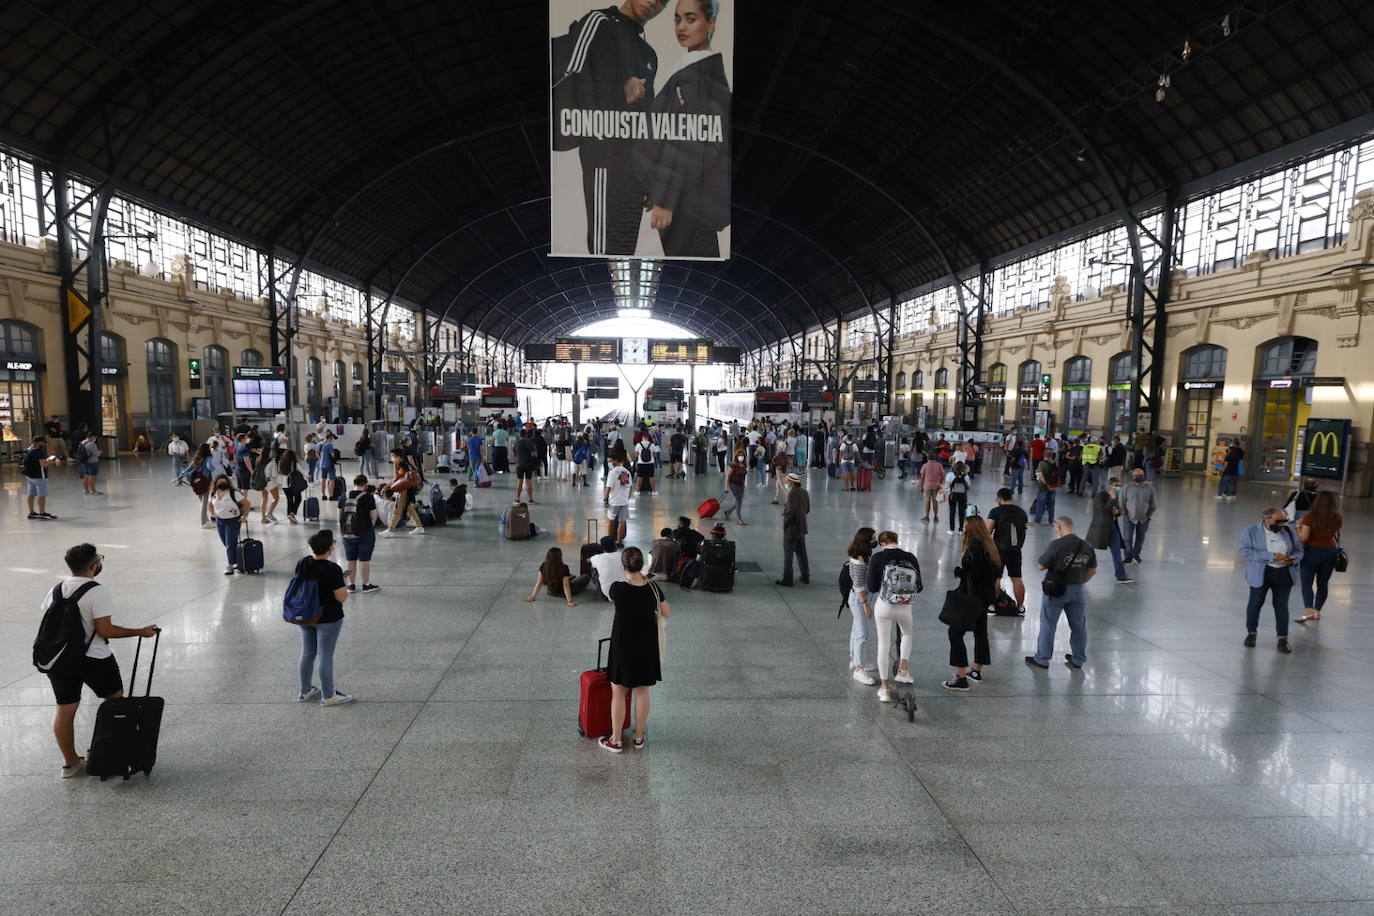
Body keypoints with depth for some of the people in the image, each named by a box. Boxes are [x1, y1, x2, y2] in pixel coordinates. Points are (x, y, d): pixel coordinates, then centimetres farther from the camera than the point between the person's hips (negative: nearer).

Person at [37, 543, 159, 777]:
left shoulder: (56, 590, 6)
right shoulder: (98, 592, -17)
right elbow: (104, 630, -21)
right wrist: (141, 632, -13)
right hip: (93, 659, -6)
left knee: (65, 710, 13)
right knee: (116, 700, 15)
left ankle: (70, 761, 22)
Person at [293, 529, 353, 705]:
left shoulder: (302, 563, -2)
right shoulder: (332, 569, -23)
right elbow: (341, 597, -19)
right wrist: (344, 587, 0)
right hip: (327, 619, -7)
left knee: (307, 654, 18)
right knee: (326, 657, 3)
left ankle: (305, 691, 30)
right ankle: (328, 696, 14)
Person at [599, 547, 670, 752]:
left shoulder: (618, 588, -19)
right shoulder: (652, 588, -10)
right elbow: (667, 613, 3)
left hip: (623, 646, -3)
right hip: (647, 647, 3)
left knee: (618, 693, 10)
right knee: (642, 692, 15)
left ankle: (615, 741, 19)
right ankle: (639, 737, 27)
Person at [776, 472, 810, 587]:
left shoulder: (792, 493, -21)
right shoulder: (804, 492, 4)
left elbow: (791, 511, -26)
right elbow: (807, 509, 11)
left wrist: (785, 524, -12)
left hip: (791, 530, -8)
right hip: (802, 528, 8)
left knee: (788, 555, 2)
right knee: (801, 553, 18)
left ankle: (787, 580, 8)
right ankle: (805, 577, 26)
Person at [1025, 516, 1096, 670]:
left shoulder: (1056, 544, -18)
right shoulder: (1087, 546, 0)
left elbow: (1040, 566, -15)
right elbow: (1092, 571, 9)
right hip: (1077, 590, 5)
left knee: (1048, 624, 7)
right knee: (1078, 625, 16)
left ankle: (1042, 659, 15)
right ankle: (1078, 659, 26)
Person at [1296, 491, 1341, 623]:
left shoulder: (1310, 517, -18)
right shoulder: (1337, 518, -6)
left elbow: (1303, 537, -21)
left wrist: (1299, 526, -4)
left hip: (1312, 552, -4)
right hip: (1330, 552, 4)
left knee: (1307, 583, 0)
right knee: (1322, 584, 16)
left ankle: (1309, 610, -15)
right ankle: (1317, 611, 23)